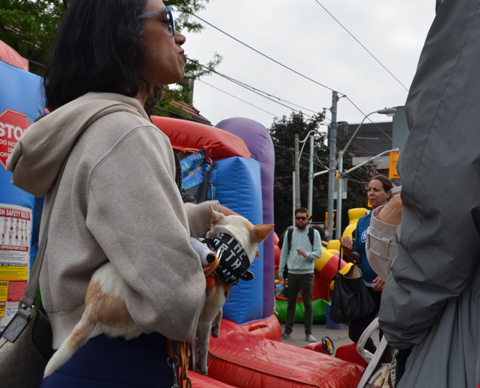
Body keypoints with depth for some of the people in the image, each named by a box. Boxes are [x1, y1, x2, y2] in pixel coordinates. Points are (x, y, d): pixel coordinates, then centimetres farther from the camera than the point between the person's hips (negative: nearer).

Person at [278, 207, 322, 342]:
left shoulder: (314, 233, 2)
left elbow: (318, 253, -3)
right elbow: (284, 253, 9)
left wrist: (306, 254, -22)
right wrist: (280, 272, 5)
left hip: (307, 273, -2)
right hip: (292, 273, 2)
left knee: (308, 303, 1)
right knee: (291, 303, 8)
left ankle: (308, 333, 8)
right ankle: (288, 331, 15)